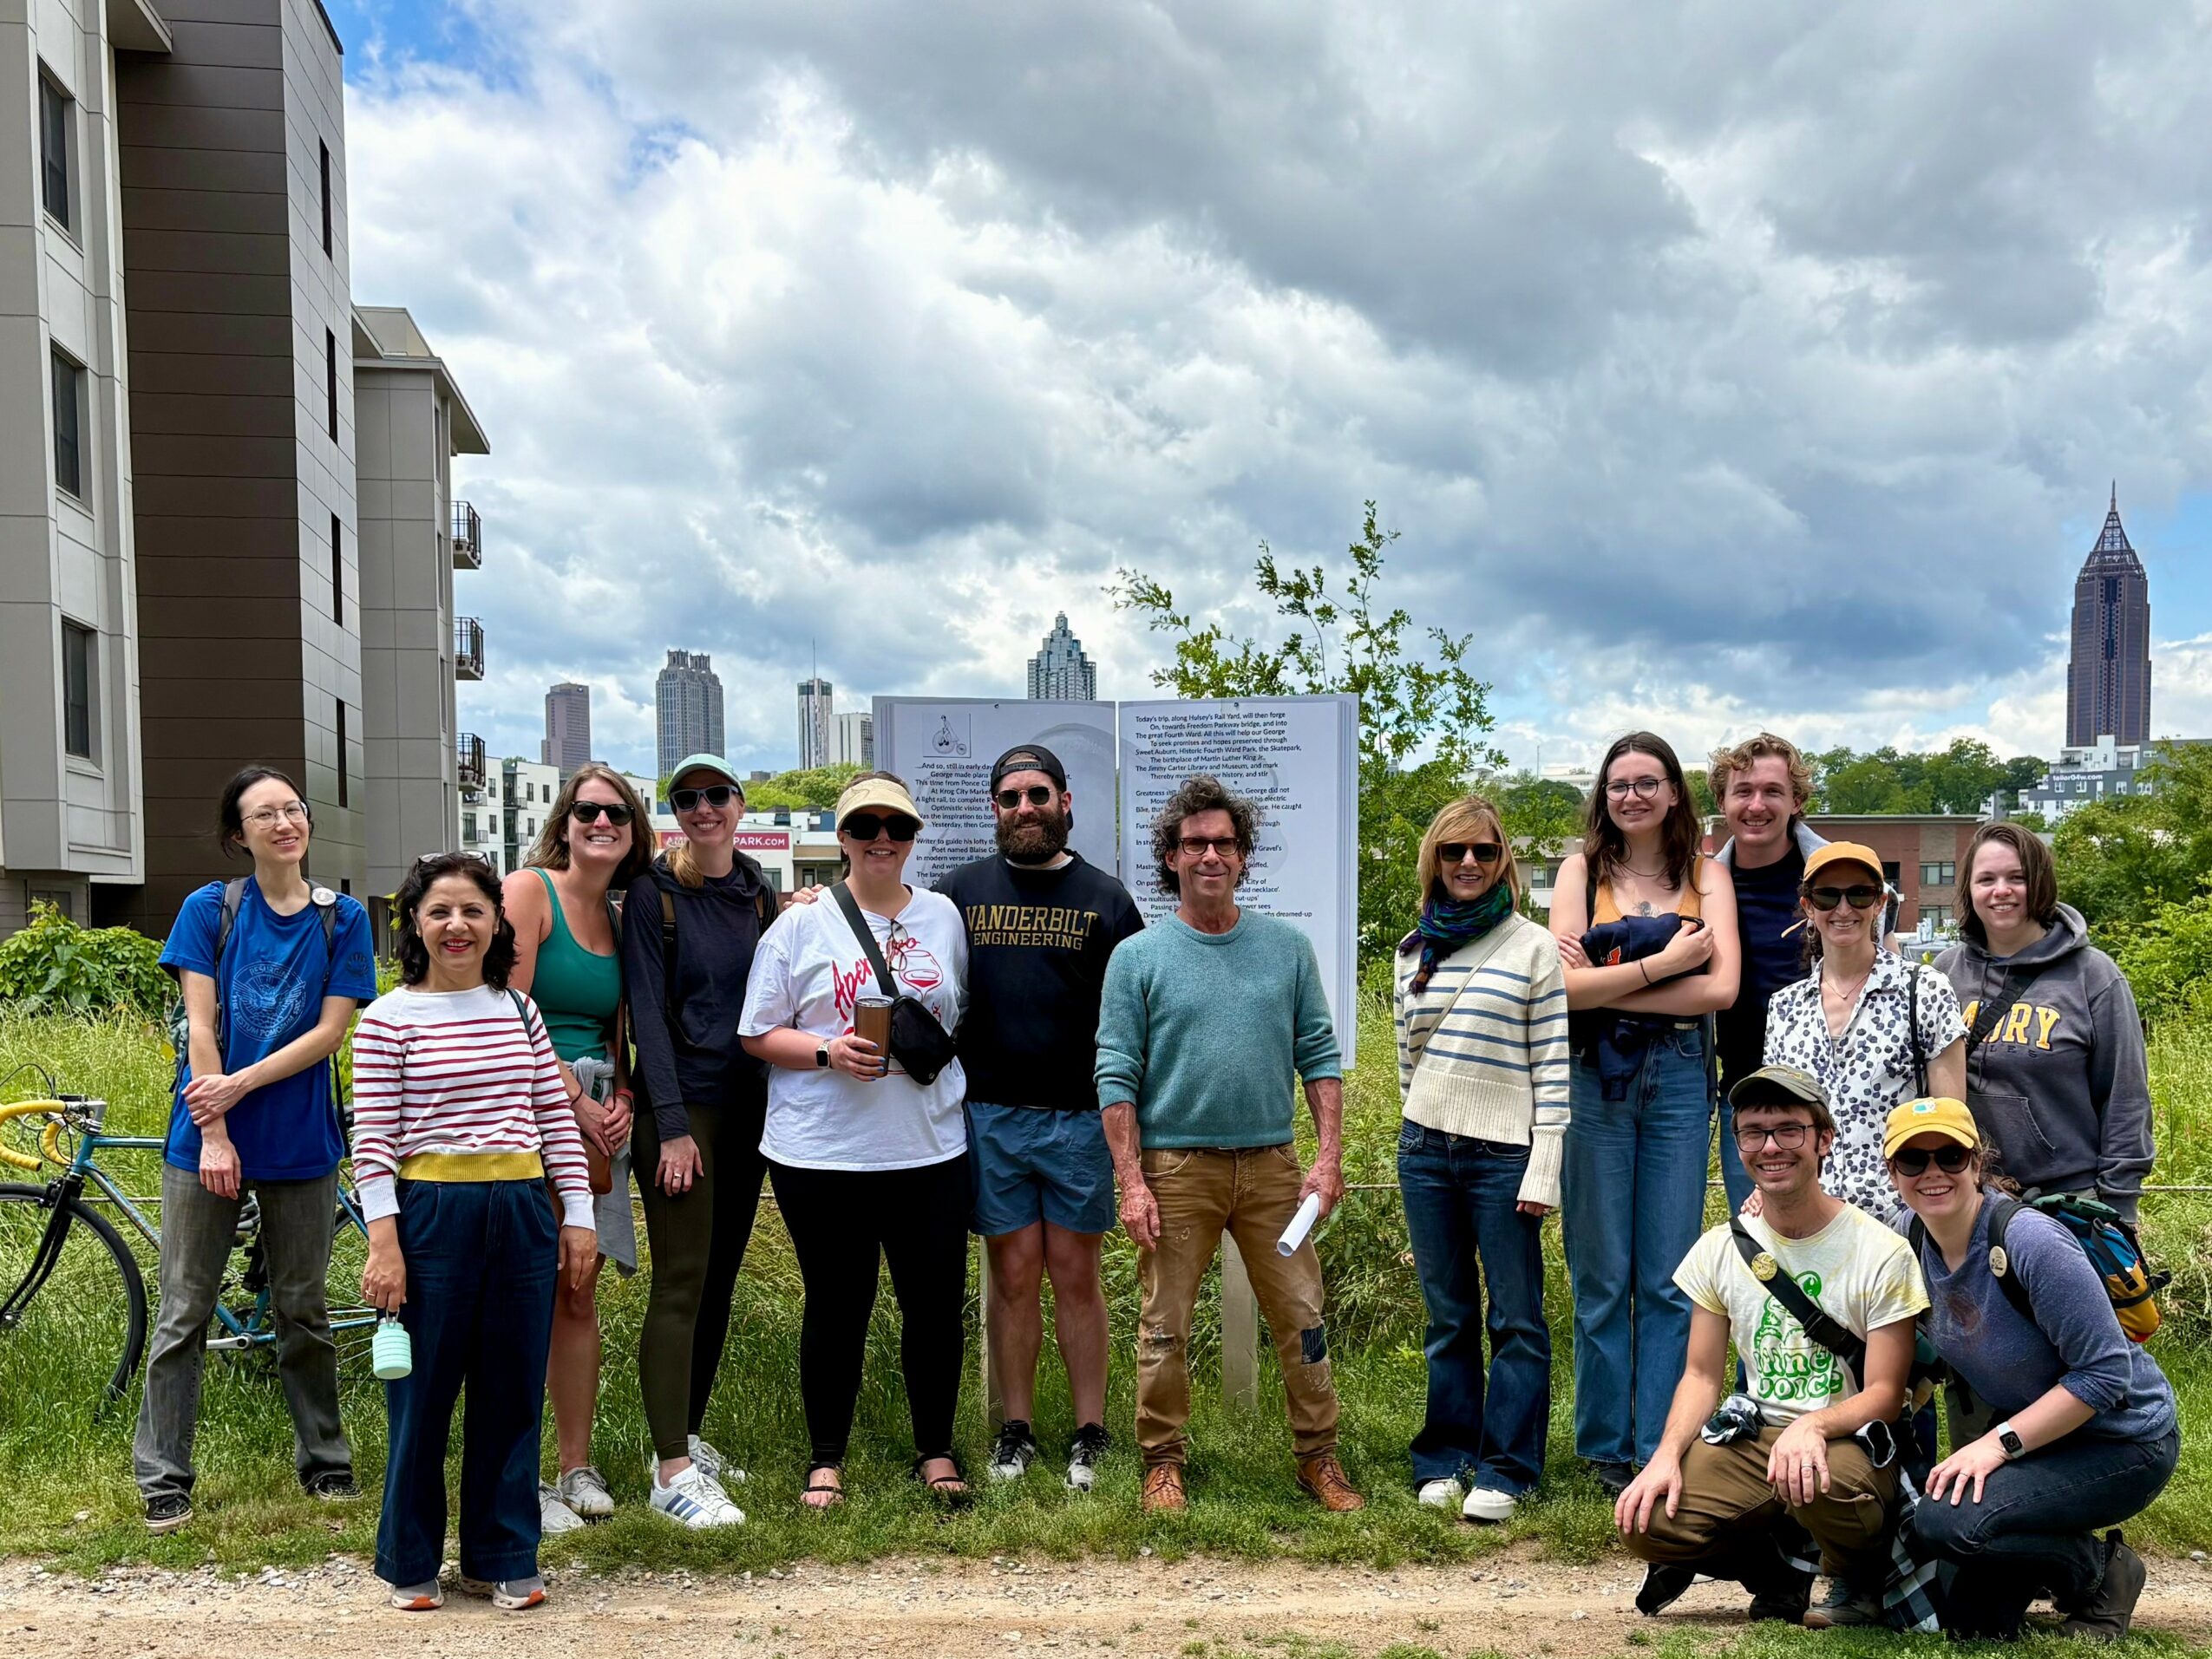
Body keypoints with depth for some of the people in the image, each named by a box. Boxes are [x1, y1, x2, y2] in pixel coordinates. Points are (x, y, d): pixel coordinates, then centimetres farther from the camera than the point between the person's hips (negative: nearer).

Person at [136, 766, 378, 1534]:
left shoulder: (342, 918, 2)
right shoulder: (209, 910, 1)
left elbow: (329, 1030, -5)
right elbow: (202, 1026, -5)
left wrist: (241, 1083, -15)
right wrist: (213, 1132, -11)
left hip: (301, 1143, 1)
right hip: (207, 1138, -1)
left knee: (303, 1311, 10)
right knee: (184, 1314, 4)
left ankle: (325, 1461, 22)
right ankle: (164, 1481, 12)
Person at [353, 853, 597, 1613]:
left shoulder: (519, 1009, 9)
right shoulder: (388, 1019, -3)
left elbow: (557, 1119, 11)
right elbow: (372, 1141, -6)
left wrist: (578, 1215, 7)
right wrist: (383, 1241, -12)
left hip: (522, 1212, 4)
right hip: (431, 1214, -3)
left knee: (512, 1393, 9)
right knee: (422, 1394, 5)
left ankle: (502, 1558, 21)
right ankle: (411, 1563, 21)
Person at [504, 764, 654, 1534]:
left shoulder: (618, 916, 15)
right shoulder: (528, 890, -5)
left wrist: (618, 1099, 2)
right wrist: (575, 1099, -12)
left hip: (597, 1116, 6)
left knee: (579, 1293, 10)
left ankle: (576, 1468, 18)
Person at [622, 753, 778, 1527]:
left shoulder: (759, 892, 11)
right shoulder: (654, 892, -6)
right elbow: (647, 1011, -11)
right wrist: (672, 1124, -16)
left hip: (747, 1104, 6)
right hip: (681, 1104, -6)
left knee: (720, 1278, 11)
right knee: (680, 1283, -8)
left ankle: (686, 1436, 23)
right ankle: (672, 1471, -6)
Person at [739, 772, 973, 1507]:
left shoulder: (942, 916, 9)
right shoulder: (801, 925, 0)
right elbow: (758, 1035, 0)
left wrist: (935, 1052, 4)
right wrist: (830, 1053, -15)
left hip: (931, 1149, 3)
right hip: (823, 1155, -2)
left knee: (937, 1303, 6)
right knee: (837, 1306, 7)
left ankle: (936, 1451, 25)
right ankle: (826, 1460, 23)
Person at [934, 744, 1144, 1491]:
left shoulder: (1104, 899, 4)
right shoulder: (960, 891, 7)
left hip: (1079, 1117, -1)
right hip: (990, 1115, 1)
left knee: (1076, 1274, 5)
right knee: (1014, 1273, 6)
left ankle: (1090, 1437, 14)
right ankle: (1015, 1432, 17)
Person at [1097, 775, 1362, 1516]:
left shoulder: (1288, 948, 7)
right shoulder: (1137, 957, 0)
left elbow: (1319, 1056, 7)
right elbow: (1116, 1075, -3)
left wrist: (1329, 1155, -2)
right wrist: (1132, 1183, -9)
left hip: (1271, 1163, 2)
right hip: (1176, 1167, -2)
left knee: (1302, 1317, 6)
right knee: (1164, 1328, 4)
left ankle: (1318, 1454, 19)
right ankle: (1163, 1462, 19)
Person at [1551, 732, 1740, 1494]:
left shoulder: (1708, 877, 7)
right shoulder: (1582, 871, 5)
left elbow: (1722, 988, -7)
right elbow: (1565, 985, -8)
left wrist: (1606, 987, -9)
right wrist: (1664, 963, -12)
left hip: (1679, 1079, 1)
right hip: (1595, 1079, -1)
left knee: (1670, 1277, 3)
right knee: (1602, 1276, 6)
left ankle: (1662, 1451, 12)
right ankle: (1608, 1449, 16)